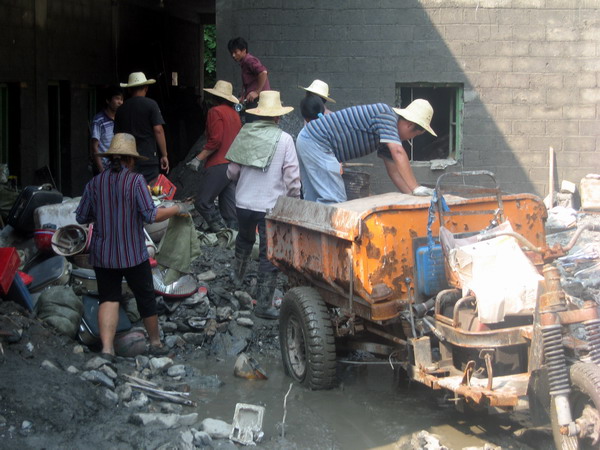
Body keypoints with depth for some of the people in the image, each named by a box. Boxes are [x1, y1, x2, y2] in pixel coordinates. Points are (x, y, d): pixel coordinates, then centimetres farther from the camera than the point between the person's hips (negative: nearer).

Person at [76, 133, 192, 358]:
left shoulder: (94, 183, -1)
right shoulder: (136, 181, -12)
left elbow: (81, 217, 3)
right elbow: (151, 215, -17)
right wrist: (178, 209, -4)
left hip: (102, 255, 3)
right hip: (133, 255, -3)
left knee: (108, 299, 9)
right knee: (146, 297, 14)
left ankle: (106, 347, -7)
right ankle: (156, 343, 29)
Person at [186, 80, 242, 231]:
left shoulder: (216, 111, -7)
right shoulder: (235, 114, 17)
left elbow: (215, 140, -17)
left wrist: (198, 159, -14)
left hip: (218, 165, -9)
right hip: (233, 164, 9)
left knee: (202, 202, -7)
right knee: (229, 205, 9)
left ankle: (220, 231, -13)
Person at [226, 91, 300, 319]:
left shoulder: (245, 134, -2)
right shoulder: (284, 139, -12)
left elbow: (232, 172, 3)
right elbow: (292, 177, -12)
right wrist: (294, 200, 4)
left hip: (244, 202, 4)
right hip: (271, 206, -4)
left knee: (245, 239, 30)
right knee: (269, 255, 4)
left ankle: (238, 276, 51)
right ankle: (264, 304, 5)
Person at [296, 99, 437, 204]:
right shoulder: (386, 114, -14)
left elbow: (394, 170, 19)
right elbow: (398, 152, -24)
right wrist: (415, 189, -24)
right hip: (317, 142, -11)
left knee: (314, 200, 14)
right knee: (333, 200, -14)